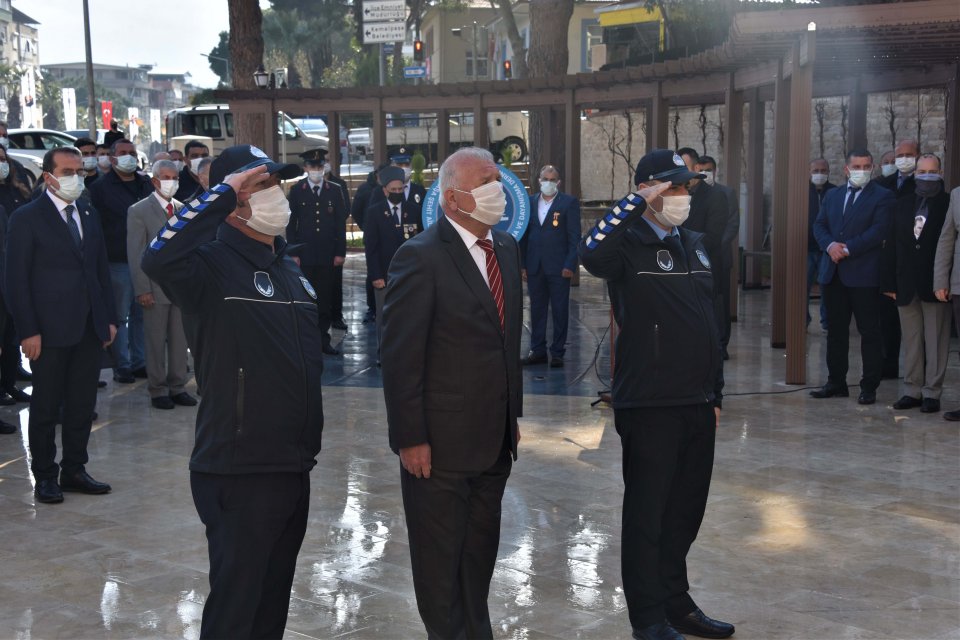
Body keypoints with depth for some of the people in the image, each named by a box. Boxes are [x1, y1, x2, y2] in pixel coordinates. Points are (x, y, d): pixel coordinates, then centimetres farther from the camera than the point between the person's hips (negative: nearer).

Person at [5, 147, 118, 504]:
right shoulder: (27, 218, -6)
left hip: (90, 328, 5)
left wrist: (109, 318, 9)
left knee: (82, 404, 10)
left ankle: (74, 470, 22)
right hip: (50, 330, -5)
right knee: (46, 407, 5)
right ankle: (45, 476, 17)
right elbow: (16, 279, -8)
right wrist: (28, 331, -14)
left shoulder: (89, 214, 11)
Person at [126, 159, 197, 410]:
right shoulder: (139, 211, -2)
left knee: (180, 340, 7)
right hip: (156, 287, -4)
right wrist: (142, 290, -12)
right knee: (156, 341, 2)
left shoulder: (183, 209, 12)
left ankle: (177, 387, 17)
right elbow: (135, 254, -6)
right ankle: (157, 390, 12)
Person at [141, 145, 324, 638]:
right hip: (239, 471, -8)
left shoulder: (288, 269, 13)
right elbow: (159, 260, -37)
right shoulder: (214, 264, -12)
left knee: (275, 597, 19)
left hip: (294, 467, 8)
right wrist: (224, 191, -28)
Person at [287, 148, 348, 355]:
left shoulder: (335, 190, 6)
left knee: (325, 299, 4)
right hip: (305, 255, -1)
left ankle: (323, 340, 11)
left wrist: (340, 253, 1)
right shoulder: (296, 191, 2)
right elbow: (291, 224, 2)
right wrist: (293, 253, -4)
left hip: (328, 255, 2)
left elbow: (340, 223, 6)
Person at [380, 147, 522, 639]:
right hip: (440, 442, -7)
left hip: (495, 440, 7)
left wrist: (514, 414, 12)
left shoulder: (507, 248, 8)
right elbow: (400, 356, -16)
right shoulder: (420, 257, -15)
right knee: (439, 559, 9)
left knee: (481, 552, 18)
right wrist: (410, 439, -16)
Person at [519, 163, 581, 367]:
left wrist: (570, 265, -11)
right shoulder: (530, 202, 11)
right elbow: (524, 234, 11)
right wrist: (522, 264, 4)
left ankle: (558, 353, 9)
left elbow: (574, 236, -4)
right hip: (534, 267, 4)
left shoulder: (569, 202, 0)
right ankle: (538, 351, 15)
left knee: (560, 311, 2)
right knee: (537, 310, 8)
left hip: (558, 267, -4)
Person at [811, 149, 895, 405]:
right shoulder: (832, 195, 15)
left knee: (869, 333, -1)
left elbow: (879, 230, -12)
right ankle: (836, 383, 19)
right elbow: (819, 225, 11)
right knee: (835, 331, 11)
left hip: (864, 275, -5)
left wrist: (847, 248, -16)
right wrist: (830, 245, -9)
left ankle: (869, 388, 4)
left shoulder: (882, 197, -2)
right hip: (833, 274, 5)